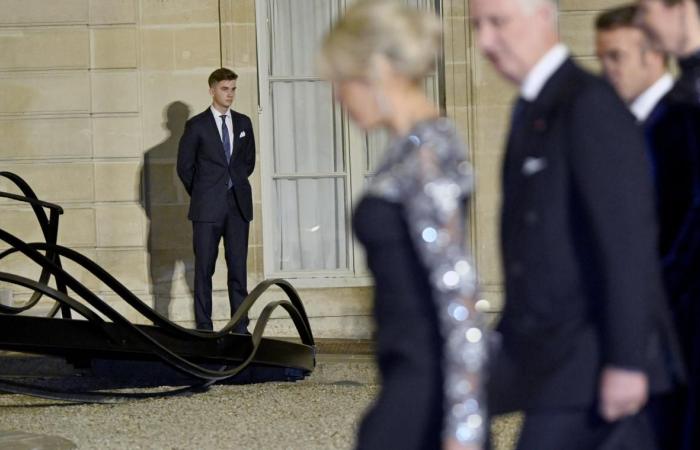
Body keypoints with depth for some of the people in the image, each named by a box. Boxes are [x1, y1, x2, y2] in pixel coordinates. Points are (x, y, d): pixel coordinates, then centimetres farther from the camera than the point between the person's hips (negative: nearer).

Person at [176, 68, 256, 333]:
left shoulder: (243, 123, 11)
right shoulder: (197, 125, 0)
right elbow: (184, 166, 3)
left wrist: (235, 185, 11)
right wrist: (201, 194, 6)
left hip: (238, 205, 3)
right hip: (208, 208, -3)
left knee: (238, 268, 2)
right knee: (204, 269, -1)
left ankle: (240, 327, 5)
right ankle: (204, 327, 2)